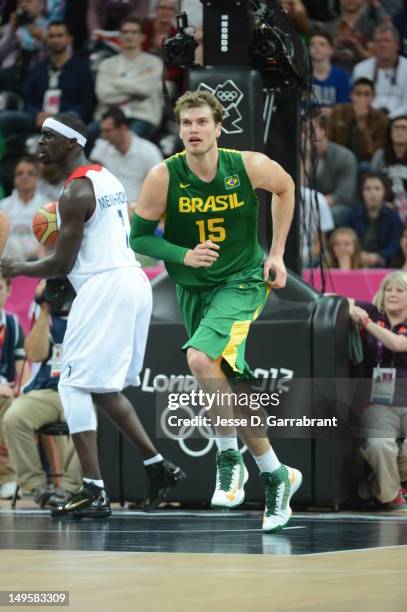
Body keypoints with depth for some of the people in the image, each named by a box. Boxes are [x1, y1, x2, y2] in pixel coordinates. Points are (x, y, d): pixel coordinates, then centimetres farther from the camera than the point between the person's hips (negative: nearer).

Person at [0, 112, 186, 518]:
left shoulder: (75, 192, -13)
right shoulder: (106, 177, 17)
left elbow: (62, 264, -11)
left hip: (104, 287, -10)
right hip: (132, 281, 10)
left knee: (75, 385, -7)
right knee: (103, 388, 20)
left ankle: (94, 492, -12)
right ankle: (158, 467, 19)